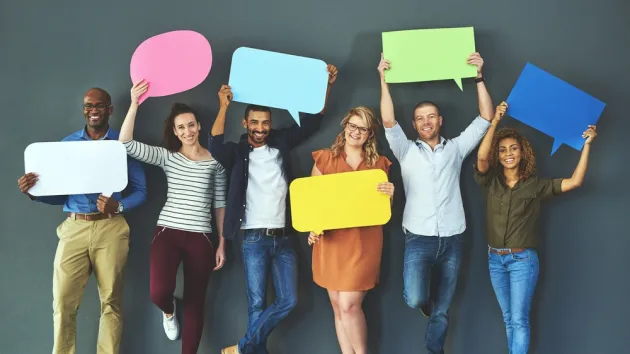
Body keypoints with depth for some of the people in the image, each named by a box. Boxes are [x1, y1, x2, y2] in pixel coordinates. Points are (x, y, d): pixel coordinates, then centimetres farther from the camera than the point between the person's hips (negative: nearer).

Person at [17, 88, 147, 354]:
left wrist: (118, 207, -15)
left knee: (111, 301, 2)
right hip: (74, 228, 1)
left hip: (111, 229, -1)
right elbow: (59, 193, 12)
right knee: (63, 302, -2)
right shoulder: (67, 145, 11)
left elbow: (140, 191, 4)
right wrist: (34, 192, -8)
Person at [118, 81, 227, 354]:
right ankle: (169, 311, 21)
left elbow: (220, 205, 8)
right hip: (167, 233, 0)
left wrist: (222, 244, 6)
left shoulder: (215, 161, 3)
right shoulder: (167, 157, 3)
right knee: (159, 292, -19)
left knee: (195, 302, 5)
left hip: (200, 238, 1)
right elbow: (126, 144, -9)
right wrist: (135, 104, -17)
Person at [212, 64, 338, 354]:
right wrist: (223, 107, -27)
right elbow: (215, 147, -21)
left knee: (288, 300, -3)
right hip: (254, 240, -4)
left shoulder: (280, 143, 10)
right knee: (257, 303, -3)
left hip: (283, 238, 4)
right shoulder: (237, 152, 0)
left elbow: (311, 121, 9)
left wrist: (326, 85, -1)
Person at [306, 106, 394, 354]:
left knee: (349, 305, -9)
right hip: (330, 242, 2)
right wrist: (312, 228, -11)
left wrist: (389, 195, -11)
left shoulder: (379, 164, 7)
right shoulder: (324, 159, 6)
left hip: (363, 243, -1)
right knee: (338, 307, 7)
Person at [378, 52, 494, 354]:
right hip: (418, 238, -1)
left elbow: (486, 117, 4)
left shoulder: (456, 148, 10)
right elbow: (388, 121, -7)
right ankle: (425, 300, 17)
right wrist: (384, 79, -8)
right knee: (414, 299, -20)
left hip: (452, 239, 2)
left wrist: (478, 76, 0)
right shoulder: (406, 150, 7)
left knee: (441, 311, 7)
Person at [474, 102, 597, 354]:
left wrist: (586, 144, -13)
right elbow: (481, 157, -18)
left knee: (519, 320, -3)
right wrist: (495, 121, -21)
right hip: (495, 259, 3)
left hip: (523, 260, -3)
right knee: (508, 319, 14)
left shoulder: (535, 185, -3)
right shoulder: (490, 182, 0)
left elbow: (575, 182, -9)